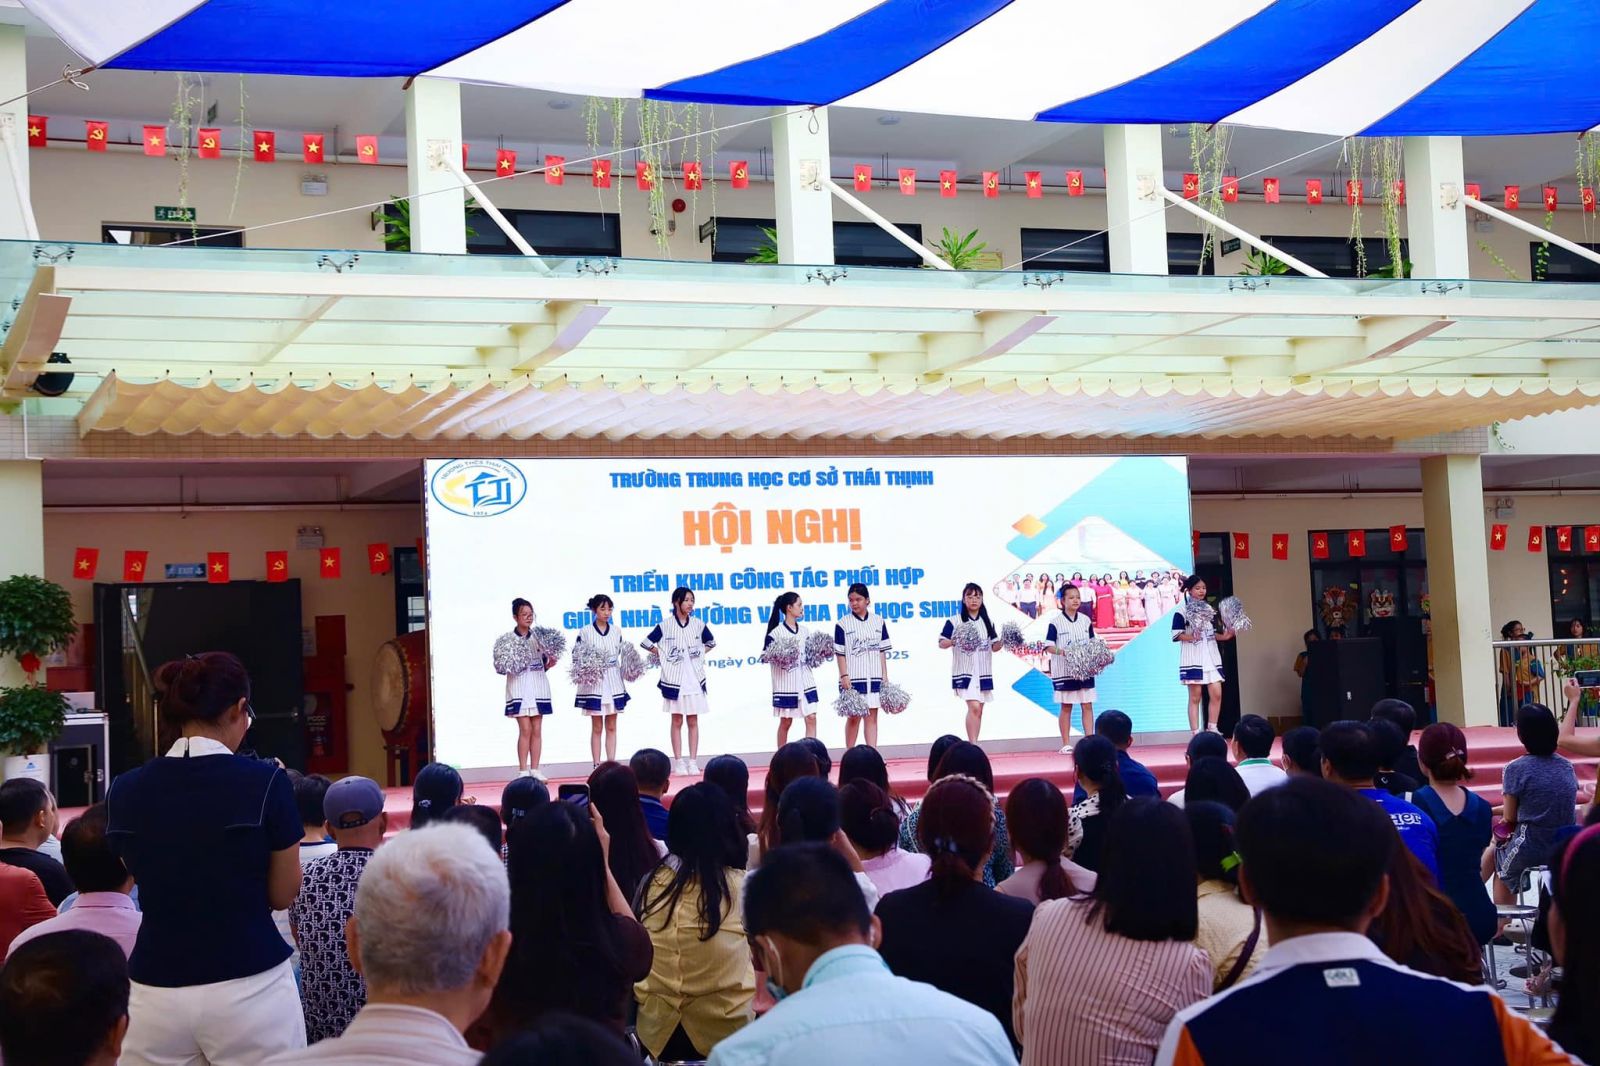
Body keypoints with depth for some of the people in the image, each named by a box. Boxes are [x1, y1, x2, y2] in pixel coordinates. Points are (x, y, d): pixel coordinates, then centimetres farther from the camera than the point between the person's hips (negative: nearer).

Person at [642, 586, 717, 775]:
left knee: (693, 721, 4)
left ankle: (693, 762, 7)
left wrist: (700, 654, 6)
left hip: (694, 678, 2)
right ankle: (678, 762, 6)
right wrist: (662, 655, -1)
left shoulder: (698, 625, 4)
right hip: (674, 678, -2)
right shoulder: (665, 626, -4)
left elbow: (711, 642, 20)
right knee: (677, 721, 3)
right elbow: (646, 643, 1)